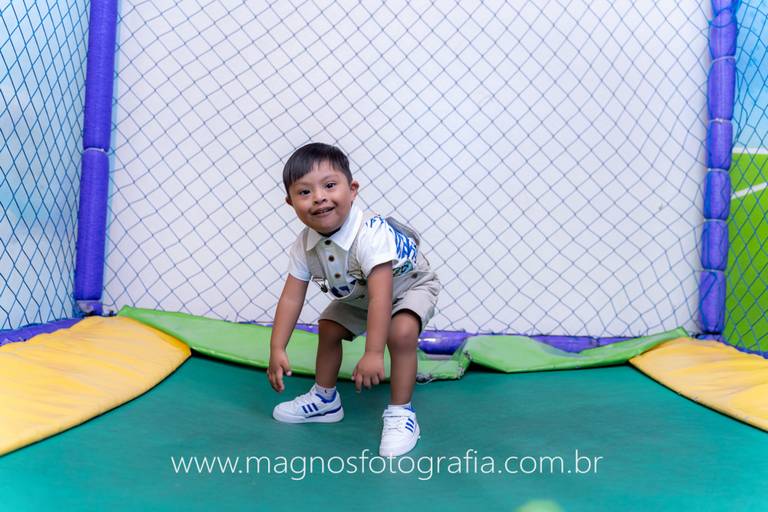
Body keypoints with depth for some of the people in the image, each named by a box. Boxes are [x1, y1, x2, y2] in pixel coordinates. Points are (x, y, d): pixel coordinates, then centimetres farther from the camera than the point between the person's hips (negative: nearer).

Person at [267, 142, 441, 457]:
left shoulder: (370, 234, -43)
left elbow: (380, 297, -45)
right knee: (328, 329, 7)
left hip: (410, 287, -6)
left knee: (401, 333, -30)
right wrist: (277, 349, -19)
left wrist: (373, 354, -46)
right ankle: (325, 400, 29)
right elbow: (291, 297, -16)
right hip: (357, 296, 7)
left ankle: (400, 413, -13)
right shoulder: (305, 245, -22)